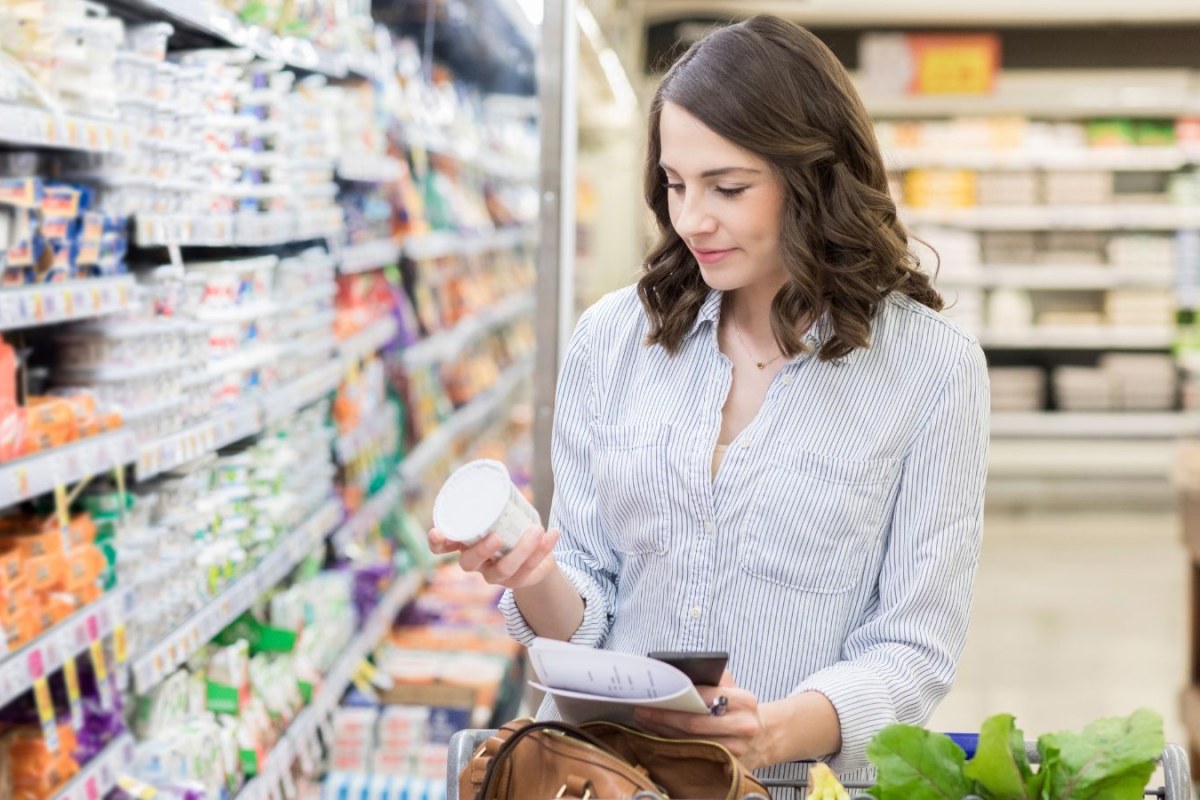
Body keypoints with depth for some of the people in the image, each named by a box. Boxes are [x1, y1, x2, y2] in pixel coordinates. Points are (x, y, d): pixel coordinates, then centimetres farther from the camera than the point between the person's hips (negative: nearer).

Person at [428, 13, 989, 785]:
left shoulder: (930, 366, -4)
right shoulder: (613, 337, 5)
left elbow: (912, 651, -5)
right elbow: (583, 616, 9)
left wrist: (778, 730, -22)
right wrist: (539, 585, -13)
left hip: (800, 777, -3)